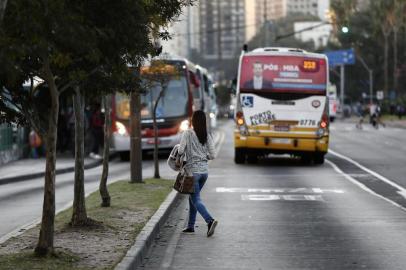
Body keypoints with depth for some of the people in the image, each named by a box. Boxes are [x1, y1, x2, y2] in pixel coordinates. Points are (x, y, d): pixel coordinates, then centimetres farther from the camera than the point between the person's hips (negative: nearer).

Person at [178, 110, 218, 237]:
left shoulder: (188, 133, -10)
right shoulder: (207, 136, 3)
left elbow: (180, 151, -15)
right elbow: (212, 155, 2)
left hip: (193, 170, -6)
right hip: (204, 170, 6)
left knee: (196, 199, -4)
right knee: (193, 197, 20)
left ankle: (210, 220, -26)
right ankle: (190, 225, 24)